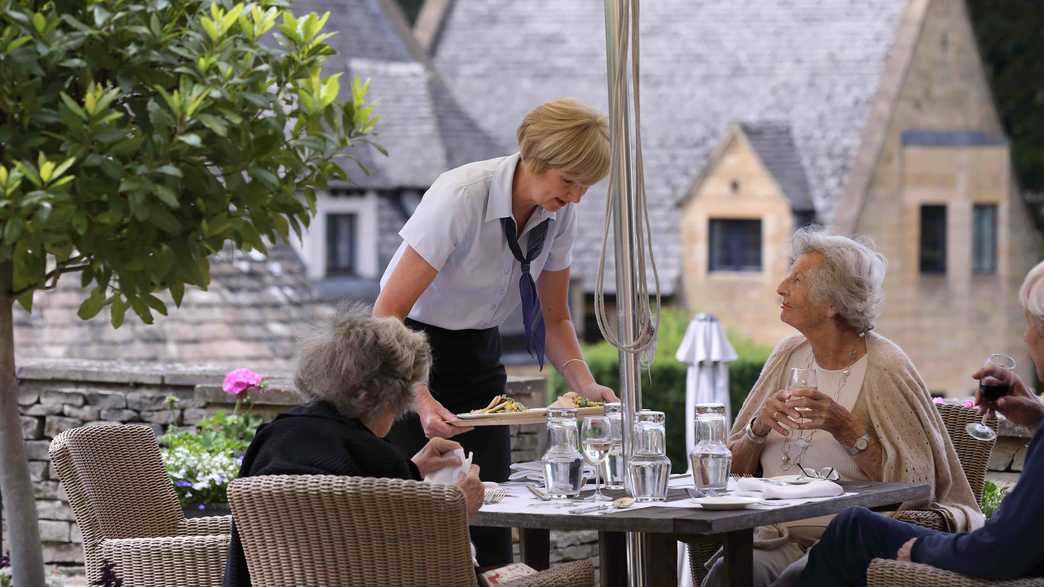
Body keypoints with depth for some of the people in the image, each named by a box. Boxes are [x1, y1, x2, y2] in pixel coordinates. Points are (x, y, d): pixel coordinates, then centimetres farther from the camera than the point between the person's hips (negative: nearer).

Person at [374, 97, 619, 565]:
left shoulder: (559, 214, -7)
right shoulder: (461, 197, -27)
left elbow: (554, 319, 6)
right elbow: (387, 313, -28)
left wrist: (584, 383, -13)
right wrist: (422, 400, -39)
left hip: (478, 356, 6)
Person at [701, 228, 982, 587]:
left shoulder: (884, 368, -5)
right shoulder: (788, 356, 12)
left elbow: (914, 486, -9)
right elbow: (734, 469, 15)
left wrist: (848, 431, -18)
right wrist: (759, 427, -5)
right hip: (775, 535, 4)